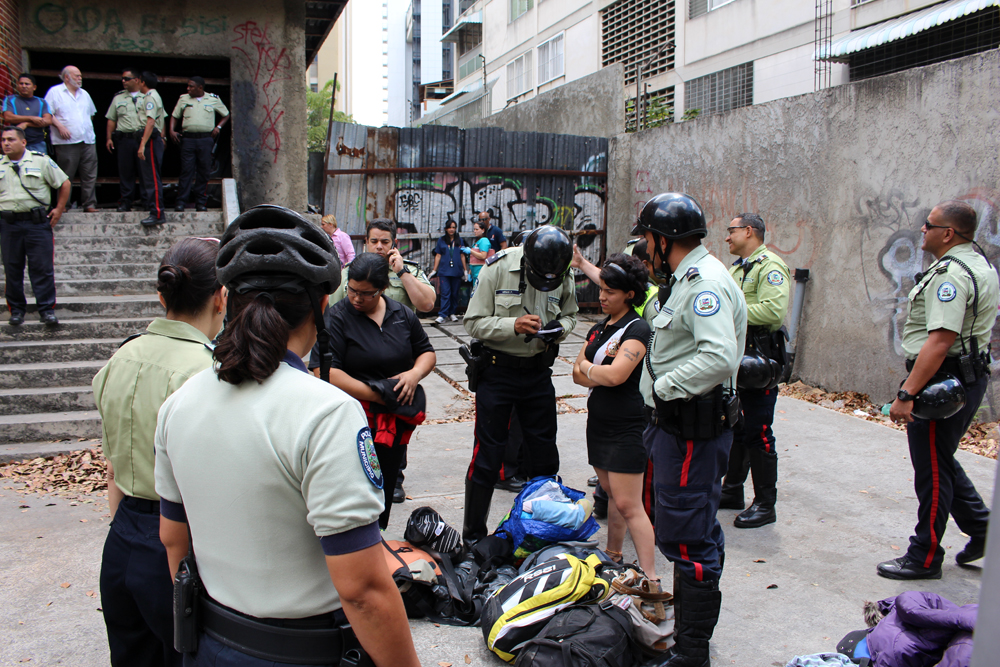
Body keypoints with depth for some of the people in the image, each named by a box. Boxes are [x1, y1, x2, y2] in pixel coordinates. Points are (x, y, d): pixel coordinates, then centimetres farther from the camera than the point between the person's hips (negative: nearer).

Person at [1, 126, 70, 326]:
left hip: (37, 221, -3)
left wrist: (59, 209, 3)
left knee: (42, 268, -4)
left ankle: (47, 309, 1)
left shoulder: (41, 161, 2)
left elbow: (64, 183, 7)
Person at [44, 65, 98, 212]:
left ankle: (89, 204, 3)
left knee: (90, 175, 0)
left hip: (88, 141, 5)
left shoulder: (84, 94, 20)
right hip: (66, 142, -5)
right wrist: (60, 126, -16)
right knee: (65, 176, -3)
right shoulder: (55, 92, 2)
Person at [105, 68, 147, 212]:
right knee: (125, 172, 3)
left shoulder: (146, 97, 7)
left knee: (144, 171, -3)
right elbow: (111, 119, 15)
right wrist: (109, 138, 8)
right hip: (124, 139, 2)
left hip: (143, 139, -2)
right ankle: (126, 201, 8)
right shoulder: (118, 97, 15)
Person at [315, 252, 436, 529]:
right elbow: (326, 372, -19)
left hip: (396, 422, 5)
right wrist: (377, 396, -20)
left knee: (385, 494, 16)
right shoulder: (336, 317, -10)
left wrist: (415, 373, -7)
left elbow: (427, 352, 17)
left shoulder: (402, 314, 7)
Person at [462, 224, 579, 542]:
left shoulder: (564, 277, -4)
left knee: (544, 453, 12)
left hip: (538, 370, 4)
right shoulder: (498, 269, -15)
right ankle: (473, 534, 15)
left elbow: (569, 315, 12)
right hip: (497, 369, -4)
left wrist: (560, 328, -11)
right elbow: (474, 323, -13)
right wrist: (514, 325, -29)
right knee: (488, 454, 0)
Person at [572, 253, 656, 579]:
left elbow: (615, 374, -26)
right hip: (598, 421, 8)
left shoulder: (637, 329, -12)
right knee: (612, 494, 17)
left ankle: (650, 577, -3)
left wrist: (587, 367, -6)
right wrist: (602, 374, -11)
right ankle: (613, 556, 29)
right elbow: (577, 374, 10)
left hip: (625, 427, -8)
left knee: (628, 505, -8)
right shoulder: (599, 328, 13)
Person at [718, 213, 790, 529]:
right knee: (733, 428, 16)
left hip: (759, 361, -10)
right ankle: (732, 491, 29)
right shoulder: (737, 268, 20)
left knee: (757, 434, -4)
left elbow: (774, 310, -25)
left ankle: (765, 505, 6)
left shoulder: (769, 266, -12)